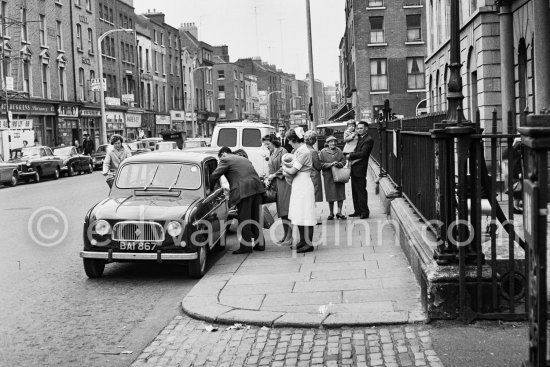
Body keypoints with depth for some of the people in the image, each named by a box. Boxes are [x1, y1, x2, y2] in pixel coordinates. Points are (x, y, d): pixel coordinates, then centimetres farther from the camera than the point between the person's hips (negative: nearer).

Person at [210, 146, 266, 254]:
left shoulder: (226, 160, 5)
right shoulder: (244, 159, 29)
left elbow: (214, 175, 2)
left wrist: (209, 188, 16)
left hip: (244, 190, -8)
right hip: (257, 187, 8)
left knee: (244, 219, -3)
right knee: (256, 218, 14)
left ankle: (246, 246, -1)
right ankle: (260, 244, 18)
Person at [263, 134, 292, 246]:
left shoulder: (282, 151, -6)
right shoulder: (271, 154, 19)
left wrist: (274, 175, -12)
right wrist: (268, 179, 4)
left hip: (283, 183, -8)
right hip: (276, 185, 8)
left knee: (285, 211, -9)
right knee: (281, 212, 9)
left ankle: (289, 237, -7)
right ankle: (285, 236, 14)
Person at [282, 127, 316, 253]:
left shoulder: (304, 152, -17)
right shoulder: (299, 151, 12)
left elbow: (292, 171, -18)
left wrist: (284, 168, 0)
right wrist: (287, 170, -5)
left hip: (303, 185, -10)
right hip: (298, 185, 10)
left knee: (305, 214, -5)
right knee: (299, 215, 14)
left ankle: (309, 243, 0)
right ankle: (303, 240, 23)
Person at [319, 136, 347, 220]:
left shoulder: (339, 151, 8)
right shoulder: (323, 152, -1)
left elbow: (344, 161, 7)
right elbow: (321, 164, -6)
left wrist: (338, 164, -14)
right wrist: (330, 164, -17)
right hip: (328, 177, -2)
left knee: (341, 194, 1)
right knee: (330, 196, 2)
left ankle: (339, 212, 10)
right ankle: (331, 213, 14)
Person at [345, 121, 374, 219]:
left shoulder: (368, 140, -11)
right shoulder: (359, 138, 17)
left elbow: (363, 153, -18)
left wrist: (350, 155, -13)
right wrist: (351, 155, -3)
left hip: (360, 169, -9)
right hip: (354, 169, 9)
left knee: (361, 191, -5)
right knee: (355, 191, 13)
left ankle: (364, 212, 1)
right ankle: (357, 211, 20)